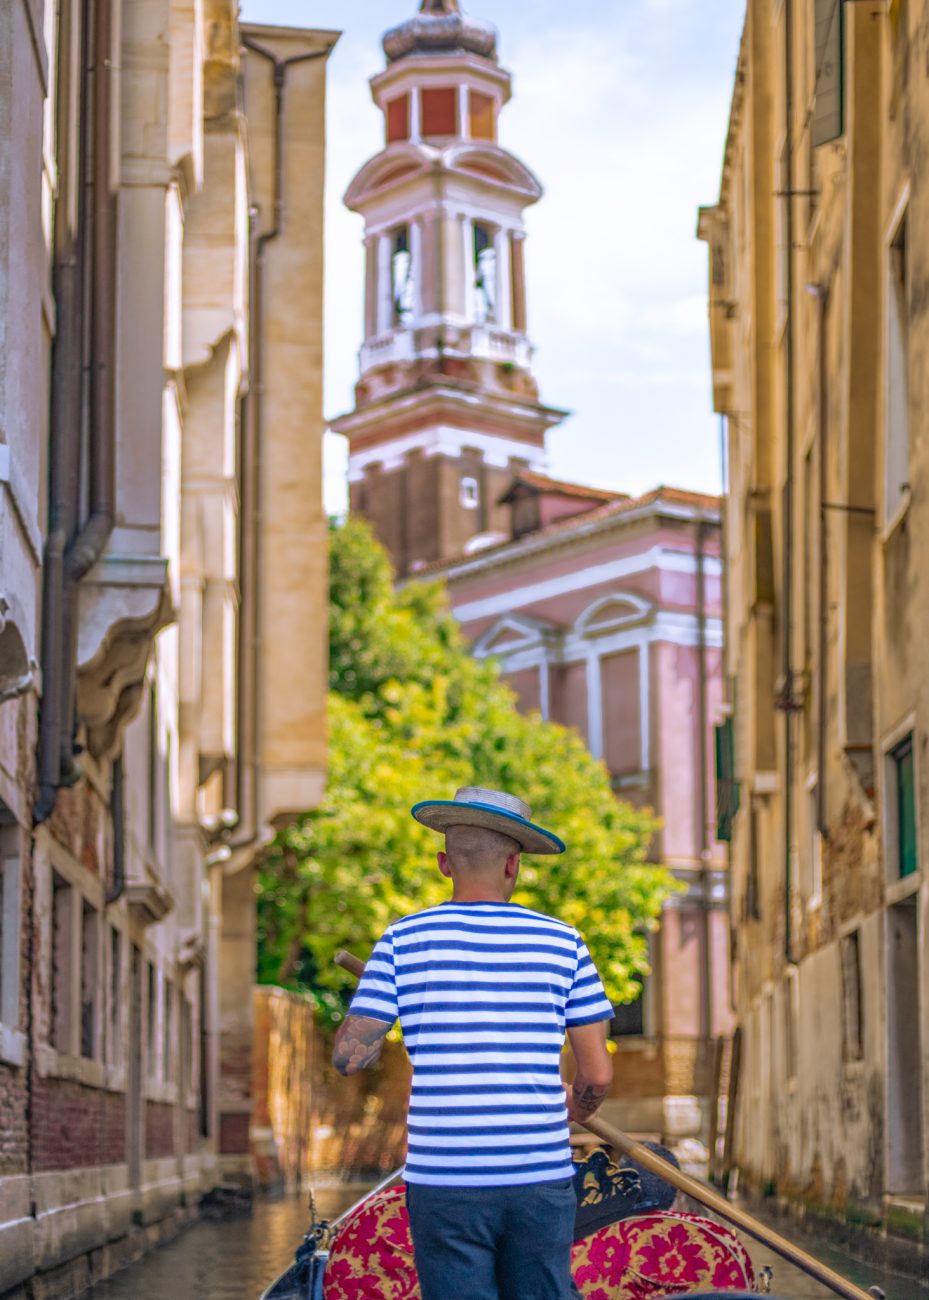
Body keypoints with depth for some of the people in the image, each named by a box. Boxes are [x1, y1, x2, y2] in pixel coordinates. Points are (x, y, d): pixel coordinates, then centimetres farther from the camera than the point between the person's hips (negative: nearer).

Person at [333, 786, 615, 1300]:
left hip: (445, 1184, -1)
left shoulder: (404, 940, 0)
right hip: (540, 1179, 1)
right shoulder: (562, 942, 3)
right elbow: (598, 1075, 3)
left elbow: (348, 1055, -2)